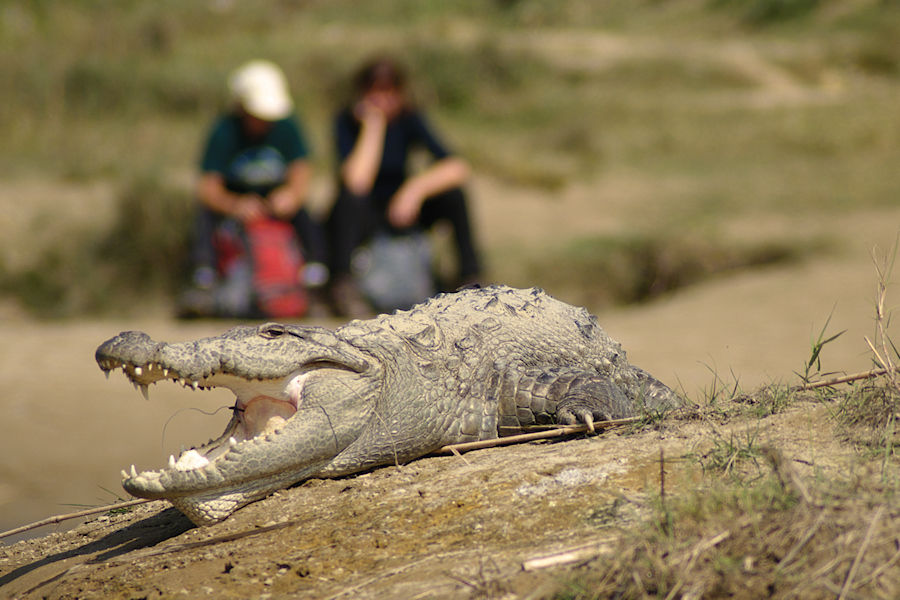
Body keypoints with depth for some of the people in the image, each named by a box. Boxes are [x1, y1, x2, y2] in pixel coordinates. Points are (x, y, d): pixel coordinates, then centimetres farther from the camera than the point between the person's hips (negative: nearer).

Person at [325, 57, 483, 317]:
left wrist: (417, 186, -36)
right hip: (359, 217, -3)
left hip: (400, 209, 3)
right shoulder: (347, 122, -15)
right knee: (349, 195, -36)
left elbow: (458, 167, -21)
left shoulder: (409, 119, -8)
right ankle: (342, 284, -34)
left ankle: (471, 279, -17)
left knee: (452, 193, -22)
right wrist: (373, 126, -27)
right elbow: (357, 181, -32)